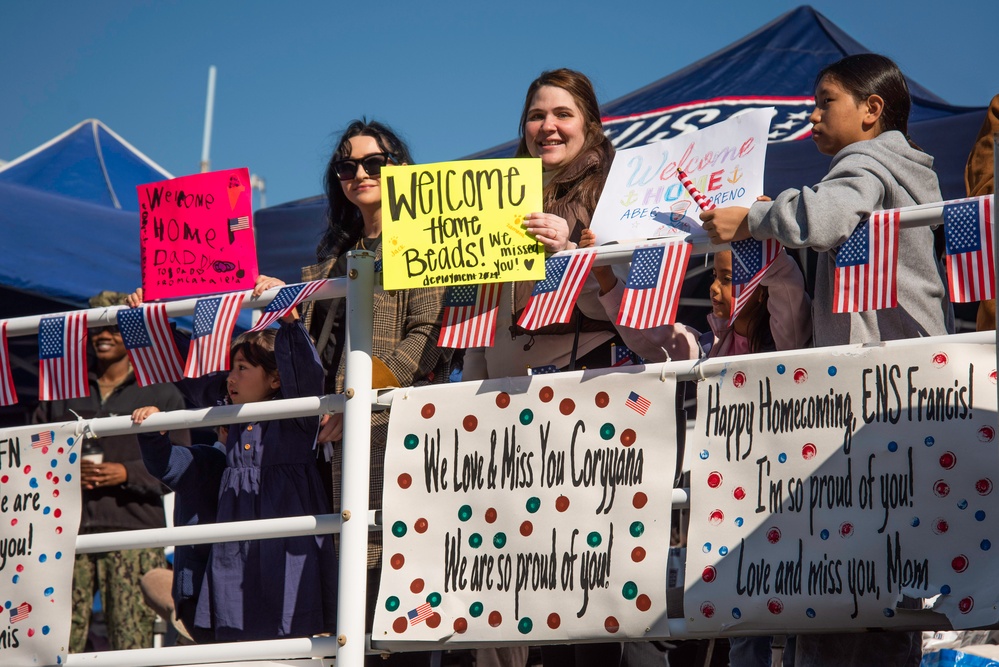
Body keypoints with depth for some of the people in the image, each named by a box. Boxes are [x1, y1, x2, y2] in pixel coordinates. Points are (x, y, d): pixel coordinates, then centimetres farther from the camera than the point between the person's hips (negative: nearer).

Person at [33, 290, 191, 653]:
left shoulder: (162, 394, 13)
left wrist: (127, 473, -11)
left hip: (134, 530, -2)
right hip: (68, 527, 2)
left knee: (132, 640, -9)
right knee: (61, 636, -6)